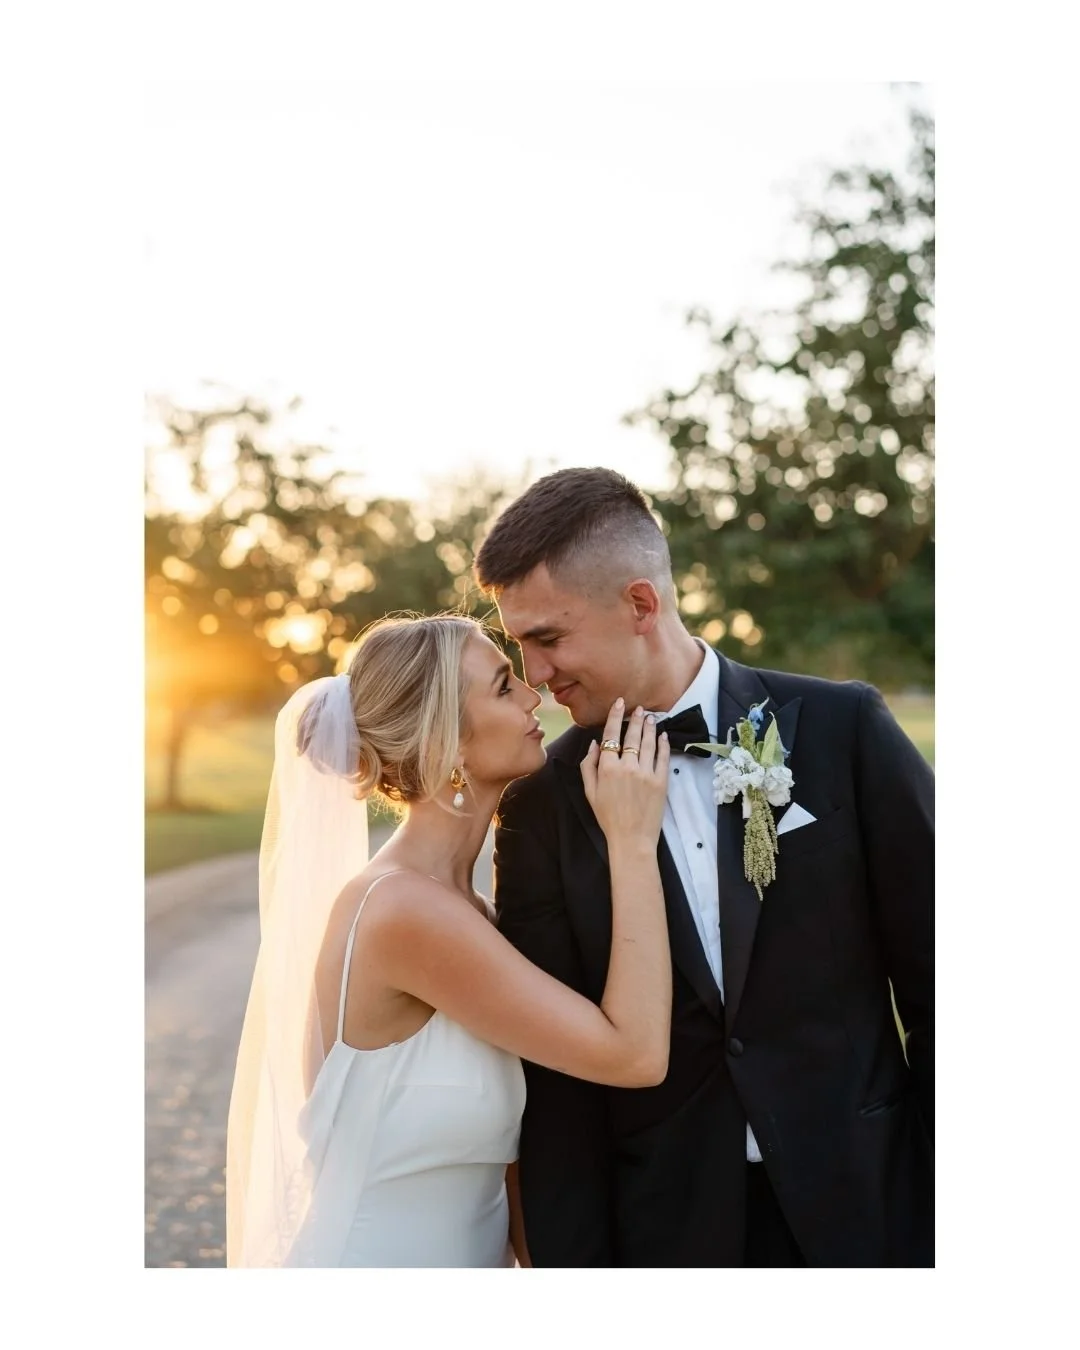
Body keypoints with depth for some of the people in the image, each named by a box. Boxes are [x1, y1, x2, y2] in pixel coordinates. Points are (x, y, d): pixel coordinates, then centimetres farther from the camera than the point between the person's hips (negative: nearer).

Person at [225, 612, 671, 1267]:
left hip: (466, 1256, 8)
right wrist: (633, 841, -20)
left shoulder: (461, 911, 2)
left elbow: (499, 1137, 4)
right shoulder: (405, 911, -24)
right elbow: (636, 1053, -24)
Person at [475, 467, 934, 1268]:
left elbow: (933, 986, -3)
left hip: (865, 1210, 0)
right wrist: (570, 1259, -4)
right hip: (669, 1231, 1)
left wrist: (939, 1205, -4)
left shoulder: (842, 730, -7)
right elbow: (556, 1081, -2)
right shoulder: (541, 810, -5)